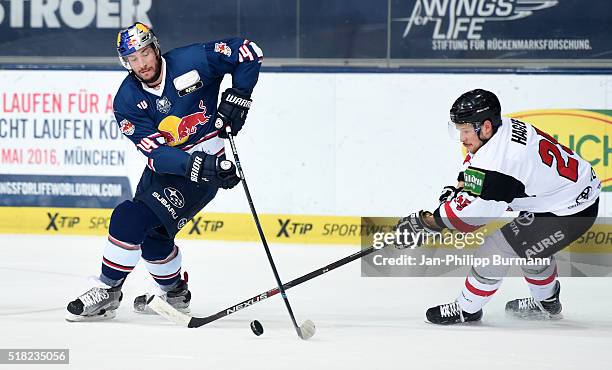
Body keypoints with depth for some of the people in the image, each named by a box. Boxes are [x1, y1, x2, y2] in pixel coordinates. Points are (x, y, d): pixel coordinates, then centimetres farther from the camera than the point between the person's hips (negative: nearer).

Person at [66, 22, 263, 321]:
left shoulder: (191, 61, -18)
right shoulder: (127, 101, -10)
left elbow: (248, 52, -10)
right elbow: (157, 154, -19)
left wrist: (238, 95, -17)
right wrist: (199, 166, -34)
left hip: (208, 160, -5)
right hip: (165, 167, 6)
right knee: (151, 232, 8)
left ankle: (108, 290, -4)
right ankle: (174, 293, 35)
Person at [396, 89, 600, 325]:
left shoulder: (497, 161, -30)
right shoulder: (504, 128, -1)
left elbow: (472, 212, -26)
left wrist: (425, 223, -19)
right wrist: (456, 191, 2)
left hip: (569, 214, -10)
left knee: (497, 248, -8)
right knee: (528, 243, 32)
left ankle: (466, 310, 9)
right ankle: (547, 303, 52)